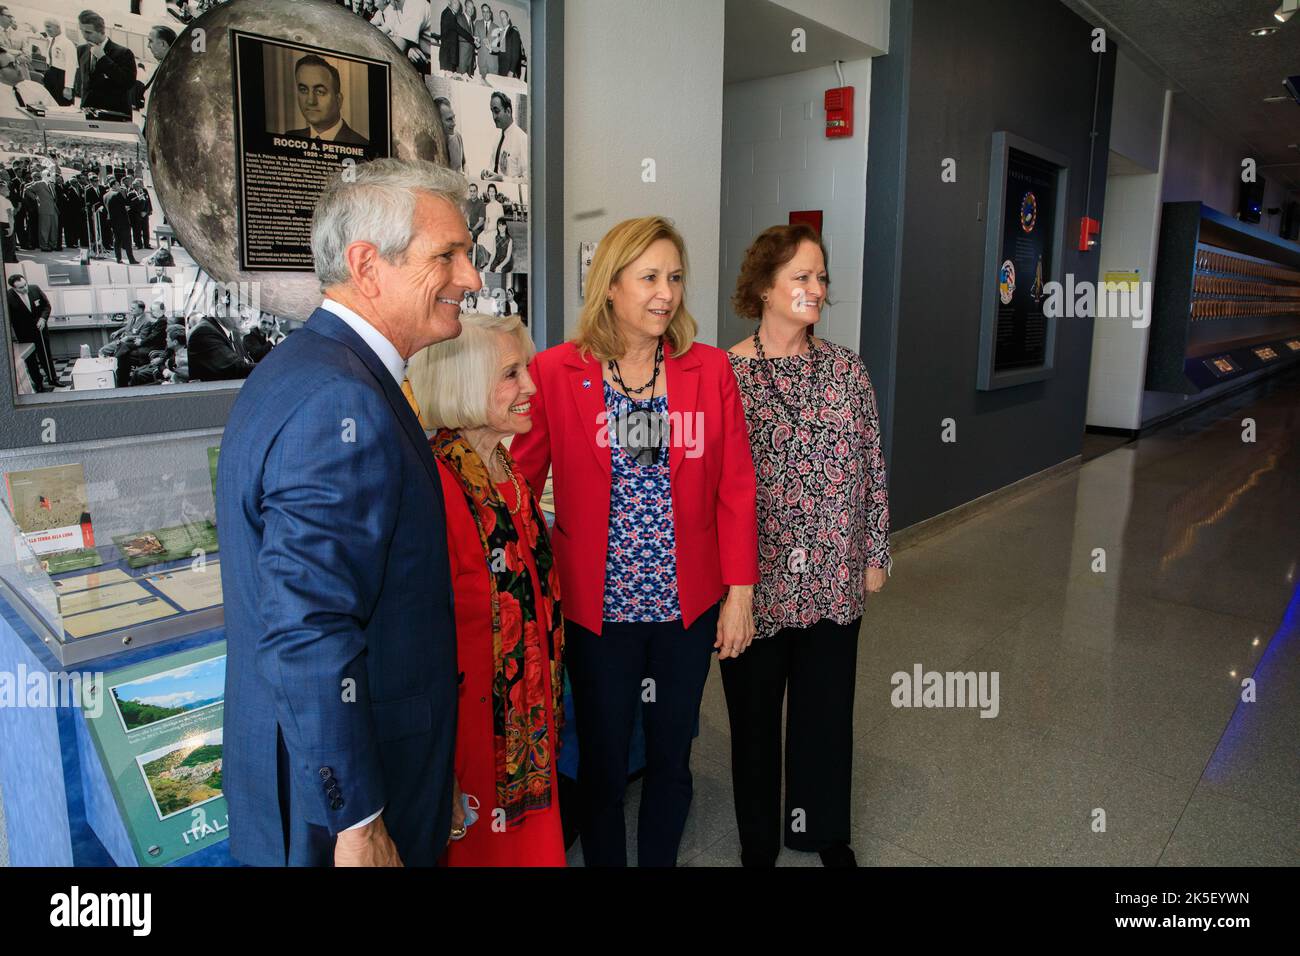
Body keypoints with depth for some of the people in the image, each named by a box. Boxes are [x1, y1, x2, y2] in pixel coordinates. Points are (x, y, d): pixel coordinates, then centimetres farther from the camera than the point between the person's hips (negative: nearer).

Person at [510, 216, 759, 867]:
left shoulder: (711, 370, -1)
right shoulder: (554, 373, -7)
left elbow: (736, 490, 0)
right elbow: (520, 483, -2)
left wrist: (739, 592, -1)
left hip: (689, 606, 2)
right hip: (598, 608, -2)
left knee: (671, 759, 19)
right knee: (602, 765, 16)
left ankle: (660, 860, 43)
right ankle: (603, 860, 41)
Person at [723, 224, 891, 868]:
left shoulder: (846, 368, 1)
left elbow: (873, 467, 5)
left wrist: (875, 554, 6)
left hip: (836, 577, 3)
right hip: (757, 579, -3)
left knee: (828, 707, 17)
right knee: (755, 712, 14)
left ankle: (825, 831, 41)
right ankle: (759, 839, 37)